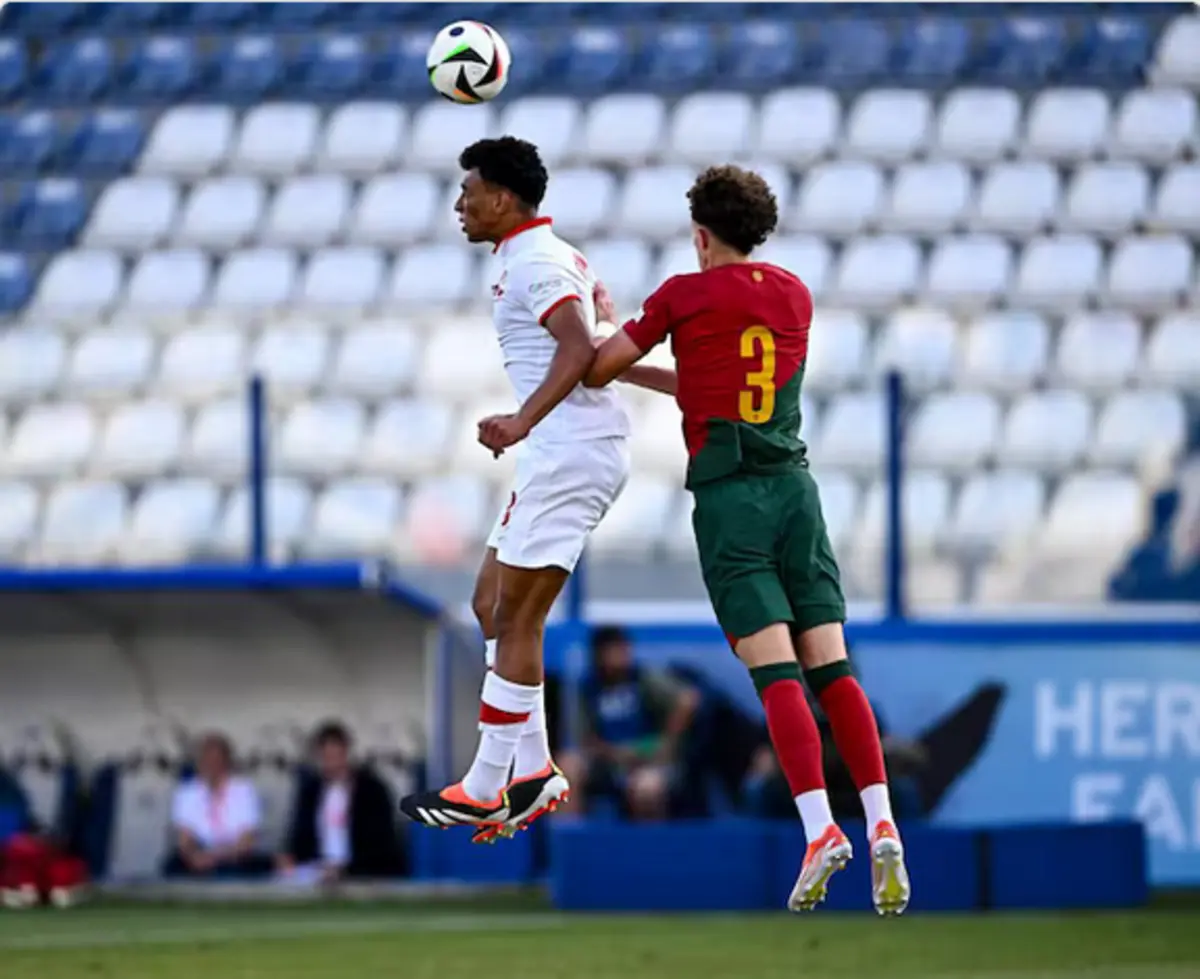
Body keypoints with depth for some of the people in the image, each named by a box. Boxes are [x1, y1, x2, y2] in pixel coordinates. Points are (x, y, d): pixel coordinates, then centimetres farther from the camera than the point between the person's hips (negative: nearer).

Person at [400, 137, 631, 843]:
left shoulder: (533, 264, -14)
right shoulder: (558, 255, 17)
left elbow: (579, 348, -28)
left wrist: (523, 421, -36)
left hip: (570, 451, -11)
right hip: (565, 449, 11)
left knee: (515, 620, -7)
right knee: (493, 604, 12)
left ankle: (486, 790, -4)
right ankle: (533, 774, 12)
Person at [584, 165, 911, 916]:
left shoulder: (684, 295, -1)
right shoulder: (796, 296, 14)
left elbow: (598, 370, 7)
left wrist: (611, 325, 29)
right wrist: (641, 373, 31)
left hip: (728, 495, -4)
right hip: (794, 486, 4)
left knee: (776, 673, -11)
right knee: (832, 666, 0)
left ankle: (821, 828, -24)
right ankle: (883, 825, -13)